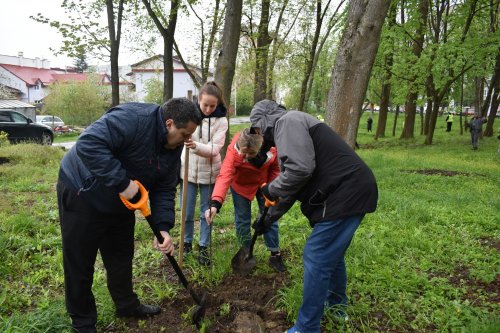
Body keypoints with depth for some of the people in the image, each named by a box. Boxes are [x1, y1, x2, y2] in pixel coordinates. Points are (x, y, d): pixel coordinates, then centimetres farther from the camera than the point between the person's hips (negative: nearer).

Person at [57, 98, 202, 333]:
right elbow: (88, 144, -40)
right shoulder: (132, 118, -31)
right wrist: (122, 182, -38)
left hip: (120, 203, 8)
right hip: (81, 193, -7)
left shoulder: (173, 148, -4)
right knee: (79, 262, 6)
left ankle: (127, 305, 39)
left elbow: (164, 190, -2)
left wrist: (163, 227, -14)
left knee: (121, 257, 18)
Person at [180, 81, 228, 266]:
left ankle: (204, 247, 24)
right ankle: (187, 242, 32)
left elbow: (214, 149, -19)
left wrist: (196, 146, -36)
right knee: (187, 211, 10)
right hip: (188, 170, 1)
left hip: (208, 172, -1)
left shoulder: (221, 121, -10)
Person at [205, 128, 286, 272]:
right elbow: (224, 176, -46)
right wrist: (215, 204, -58)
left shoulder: (272, 148, -31)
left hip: (263, 184, 2)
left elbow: (275, 168, -11)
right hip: (241, 186, -1)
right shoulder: (233, 150, -37)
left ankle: (275, 254, 21)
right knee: (242, 220, 3)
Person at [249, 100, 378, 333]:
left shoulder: (287, 121, -10)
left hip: (345, 194, -11)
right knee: (332, 253, 25)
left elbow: (300, 169, -25)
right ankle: (337, 304, 46)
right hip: (351, 191, 11)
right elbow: (295, 181, 27)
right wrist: (272, 214, 29)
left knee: (316, 259, -3)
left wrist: (270, 190, -8)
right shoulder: (290, 127, 23)